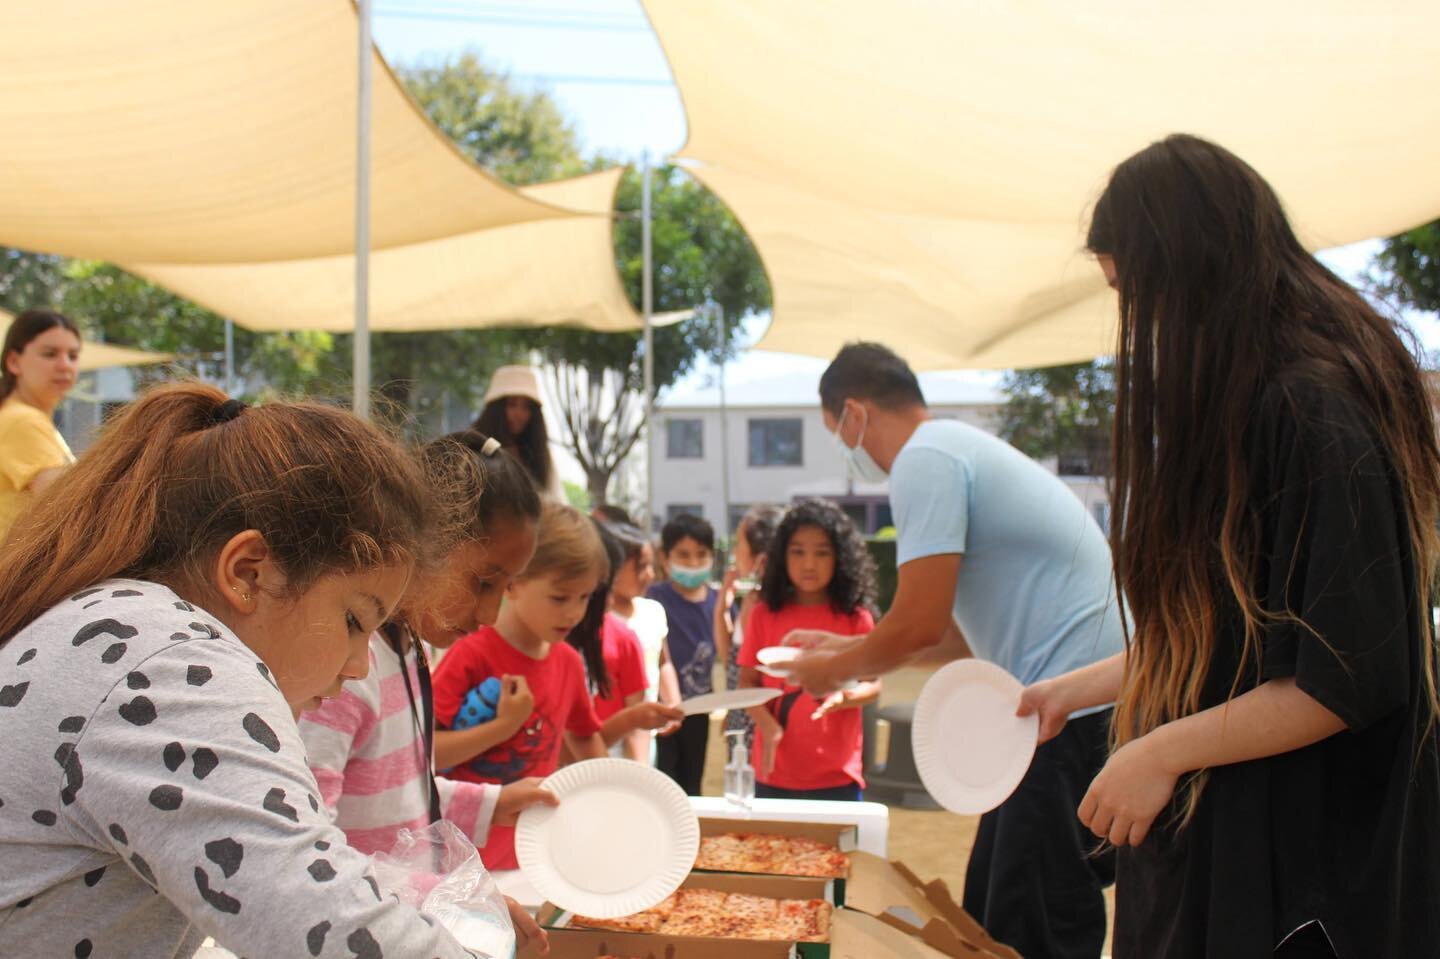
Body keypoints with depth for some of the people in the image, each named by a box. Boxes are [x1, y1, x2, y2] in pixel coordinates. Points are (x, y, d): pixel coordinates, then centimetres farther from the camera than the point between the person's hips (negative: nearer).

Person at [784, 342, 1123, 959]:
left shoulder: (924, 458, -12)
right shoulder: (960, 446, 20)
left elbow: (920, 625, -17)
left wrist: (836, 668, 3)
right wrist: (849, 650, 26)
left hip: (1078, 705, -11)